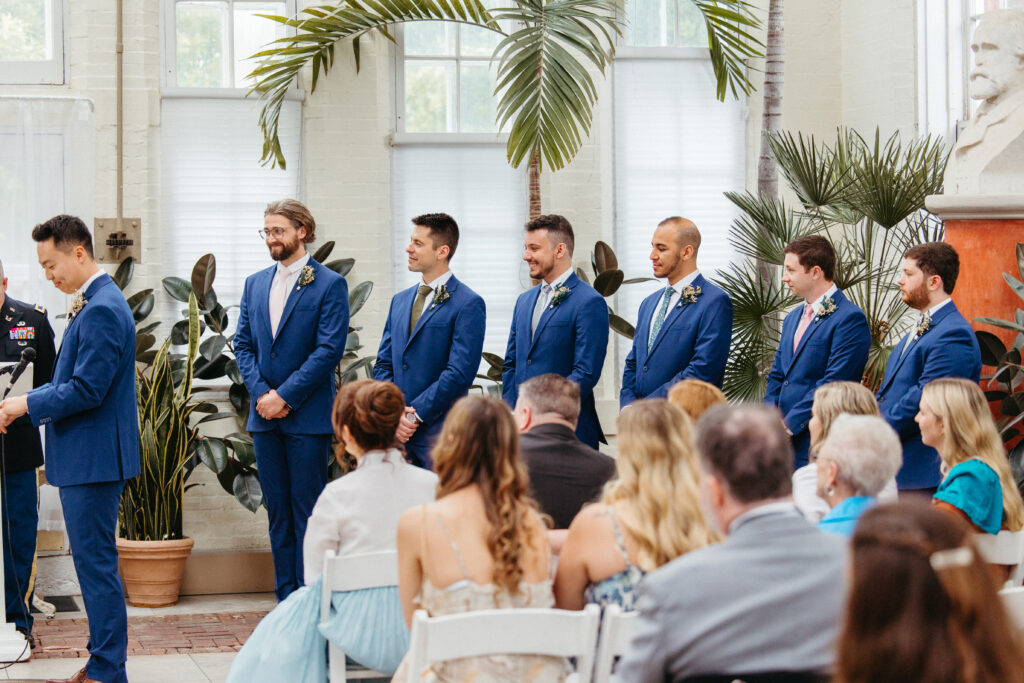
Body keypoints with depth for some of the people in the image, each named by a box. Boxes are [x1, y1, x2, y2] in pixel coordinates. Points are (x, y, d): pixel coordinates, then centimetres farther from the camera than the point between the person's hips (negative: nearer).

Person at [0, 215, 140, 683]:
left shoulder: (101, 310, -19)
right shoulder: (93, 304, 14)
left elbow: (87, 390, -22)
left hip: (93, 457, -11)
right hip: (87, 456, 11)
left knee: (96, 561, -5)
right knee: (93, 560, 15)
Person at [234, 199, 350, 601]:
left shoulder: (330, 285, -4)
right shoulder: (255, 284, 14)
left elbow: (329, 350, -11)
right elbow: (243, 345, 11)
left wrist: (285, 396, -15)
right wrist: (261, 393, -5)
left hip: (308, 417, -6)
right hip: (265, 417, 6)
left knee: (308, 512, -4)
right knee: (278, 511, 9)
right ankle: (286, 602, 14)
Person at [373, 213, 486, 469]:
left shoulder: (468, 304, -5)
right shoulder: (400, 300, 17)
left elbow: (459, 373, -13)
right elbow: (383, 364, 16)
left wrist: (414, 414, -13)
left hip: (439, 433, -6)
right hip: (396, 434, 6)